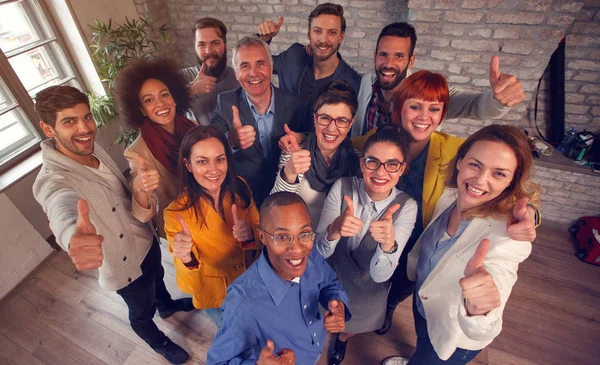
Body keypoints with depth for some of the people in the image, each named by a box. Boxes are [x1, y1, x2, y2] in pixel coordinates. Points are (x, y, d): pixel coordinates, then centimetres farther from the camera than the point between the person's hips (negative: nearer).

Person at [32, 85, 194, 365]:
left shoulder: (94, 150, -9)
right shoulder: (51, 182, -32)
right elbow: (63, 209, -58)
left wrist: (143, 192, -10)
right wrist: (73, 236, -77)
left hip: (146, 240, 6)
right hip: (126, 264, -6)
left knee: (157, 277, 34)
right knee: (142, 312, 22)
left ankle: (167, 305, 66)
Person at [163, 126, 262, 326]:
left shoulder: (239, 188, -20)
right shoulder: (176, 213, -28)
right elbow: (192, 284, -23)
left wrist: (250, 234, -31)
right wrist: (186, 258, -45)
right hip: (217, 297, -2)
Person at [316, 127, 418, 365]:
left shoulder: (406, 207, -25)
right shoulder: (342, 187, -24)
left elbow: (380, 275, -27)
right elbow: (318, 252, -25)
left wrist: (388, 244, -49)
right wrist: (334, 231, -47)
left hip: (367, 294, 1)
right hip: (330, 281, 0)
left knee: (351, 326, 30)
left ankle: (343, 339, 67)